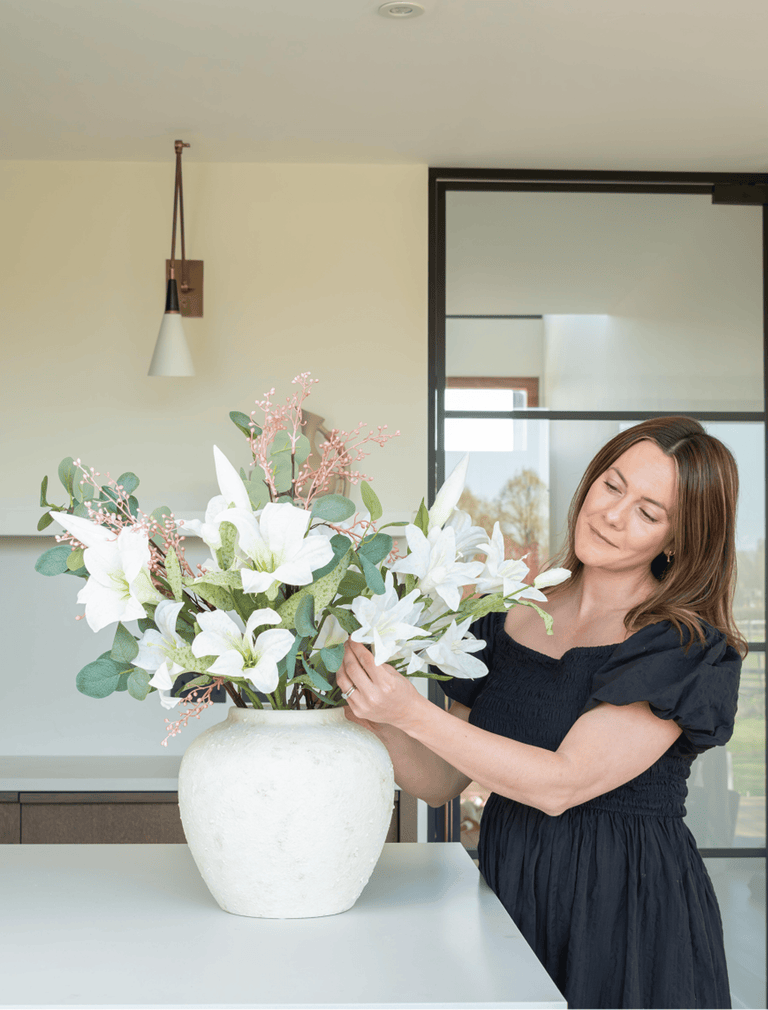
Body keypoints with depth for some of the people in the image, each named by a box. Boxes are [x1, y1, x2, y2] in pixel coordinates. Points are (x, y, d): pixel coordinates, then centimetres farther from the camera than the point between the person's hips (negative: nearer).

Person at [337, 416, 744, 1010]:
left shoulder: (686, 649, -12)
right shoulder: (510, 616, 3)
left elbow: (562, 785, -22)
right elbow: (440, 783, 3)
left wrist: (411, 712, -25)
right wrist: (381, 720, -16)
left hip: (630, 912, -4)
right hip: (507, 892, 4)